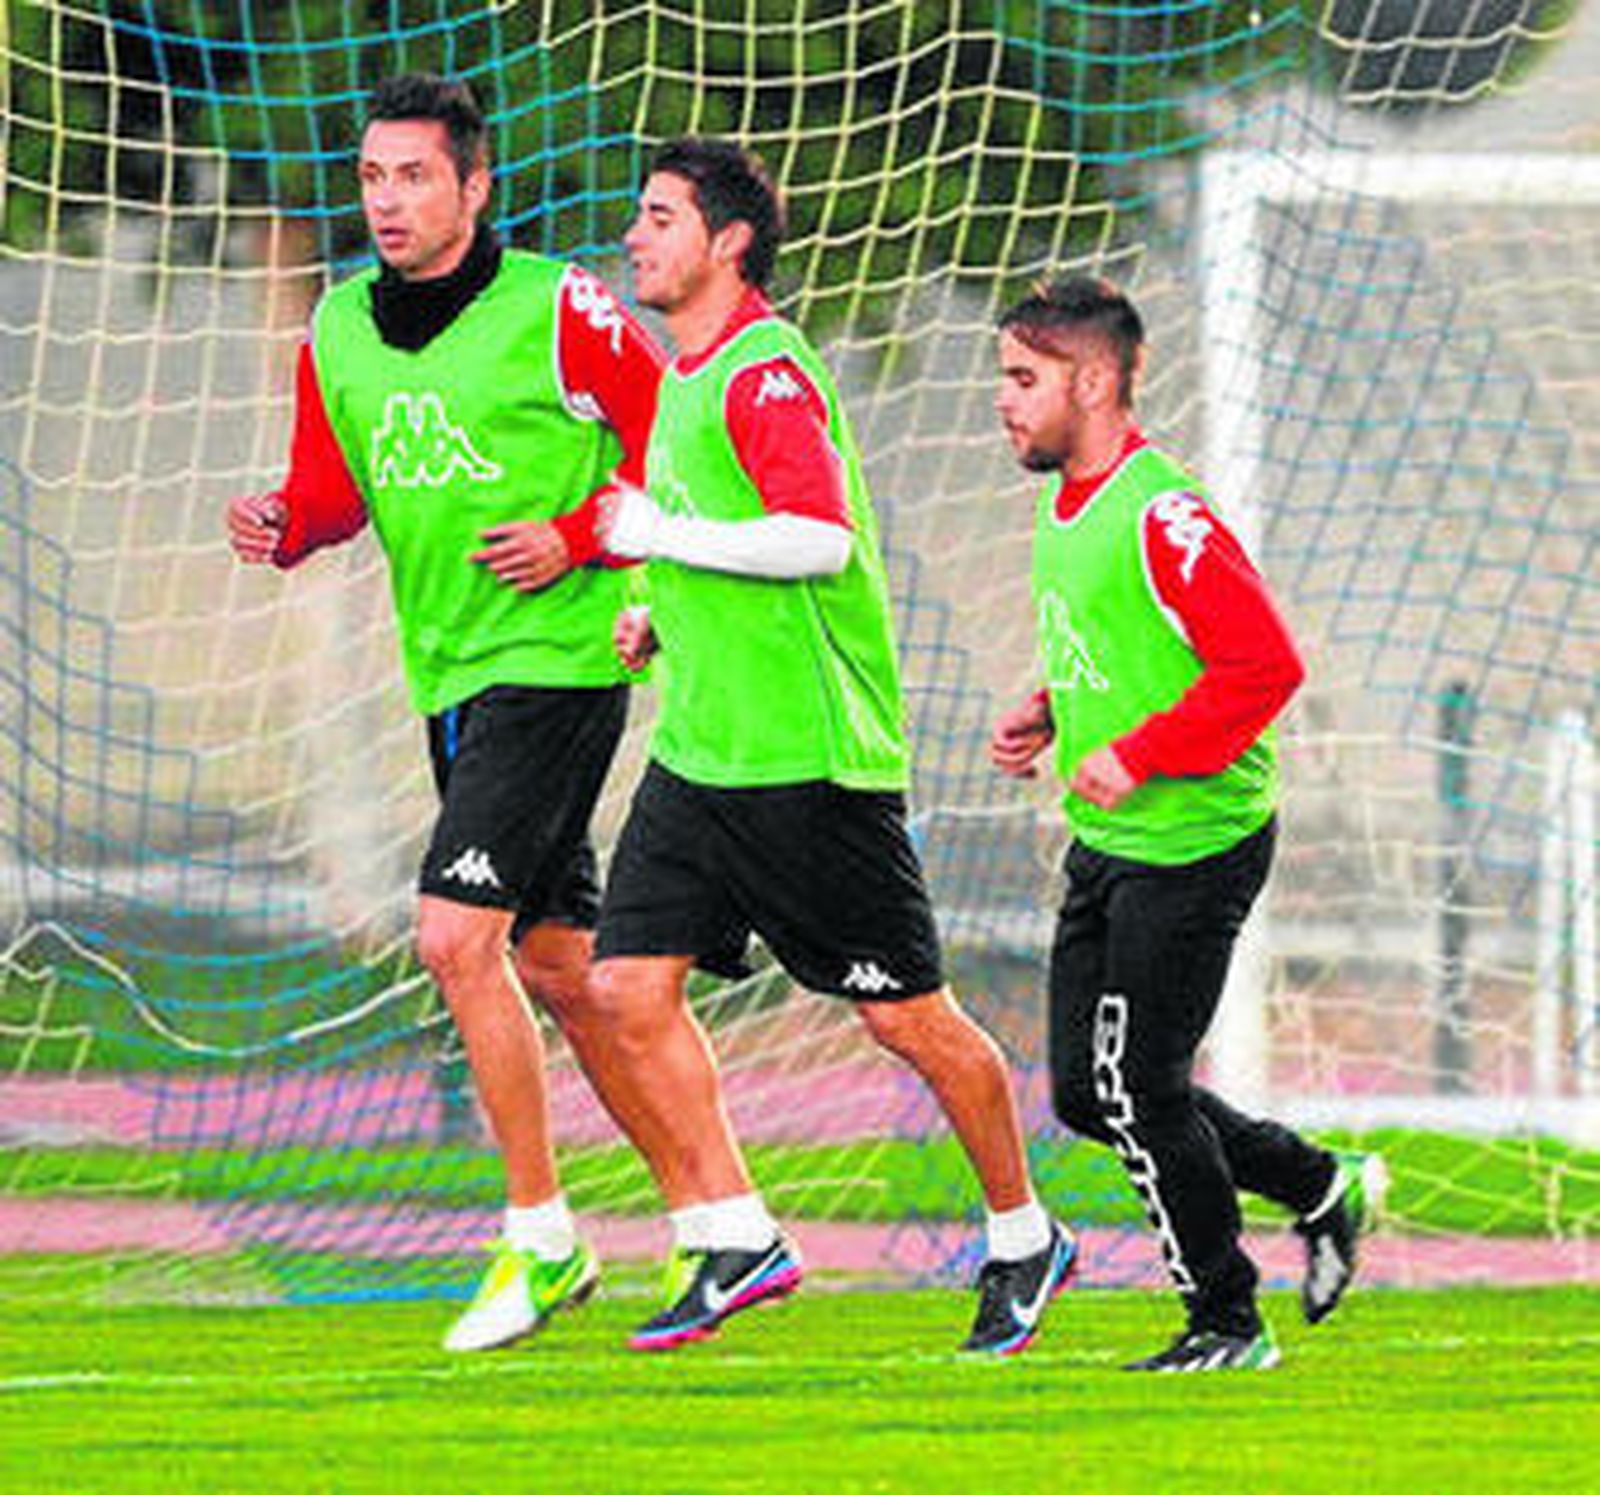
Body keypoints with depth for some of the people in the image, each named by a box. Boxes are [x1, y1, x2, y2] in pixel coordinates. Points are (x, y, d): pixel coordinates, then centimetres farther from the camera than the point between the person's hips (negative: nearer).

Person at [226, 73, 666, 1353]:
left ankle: (539, 1237, -6)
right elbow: (334, 490, 16)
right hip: (449, 673, 7)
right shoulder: (338, 328, 7)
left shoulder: (557, 312, -12)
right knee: (555, 966, 13)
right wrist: (282, 525, -6)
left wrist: (576, 538, -16)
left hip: (555, 660, -7)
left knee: (455, 936, -17)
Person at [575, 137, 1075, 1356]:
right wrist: (665, 615, 13)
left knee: (907, 1015, 0)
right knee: (629, 991, -3)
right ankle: (731, 1238, 4)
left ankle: (1024, 1240, 16)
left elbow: (820, 537, -27)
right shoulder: (686, 380, 15)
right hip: (697, 748, 9)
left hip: (811, 758, -9)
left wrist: (654, 534, -19)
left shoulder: (765, 374, -15)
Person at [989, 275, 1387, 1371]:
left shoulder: (1162, 516, -20)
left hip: (1193, 844, -10)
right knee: (1088, 1091, 10)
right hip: (1108, 842, 10)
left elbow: (1265, 666, -25)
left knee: (1139, 1089, -7)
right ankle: (1324, 1188, 25)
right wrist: (1049, 718, 8)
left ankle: (1228, 1325, 9)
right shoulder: (1065, 501, 10)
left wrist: (1137, 756, -23)